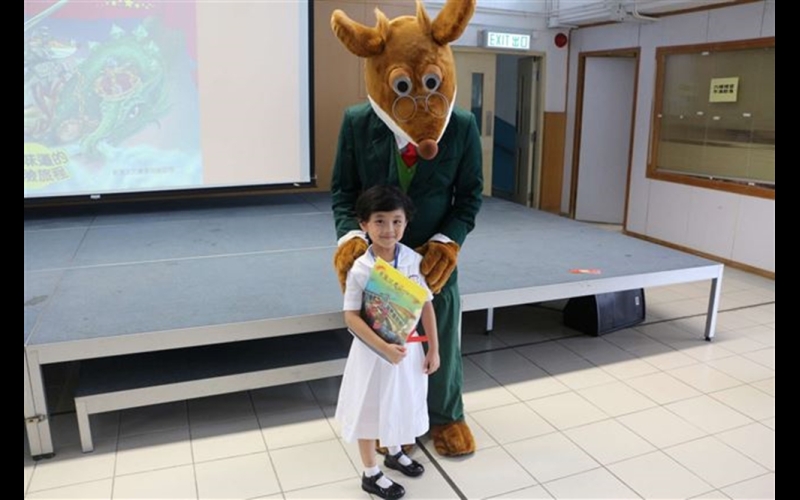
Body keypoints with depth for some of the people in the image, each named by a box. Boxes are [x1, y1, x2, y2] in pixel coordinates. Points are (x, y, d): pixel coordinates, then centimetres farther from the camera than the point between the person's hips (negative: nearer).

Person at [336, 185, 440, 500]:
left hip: (408, 347, 4)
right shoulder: (360, 269, -20)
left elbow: (427, 306, -2)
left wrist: (434, 349, 0)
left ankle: (394, 453, 52)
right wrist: (384, 347, -26)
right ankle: (371, 475, 35)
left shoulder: (414, 260, -10)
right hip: (373, 350, -4)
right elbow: (351, 316, -19)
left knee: (401, 402, 24)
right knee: (370, 409, 13)